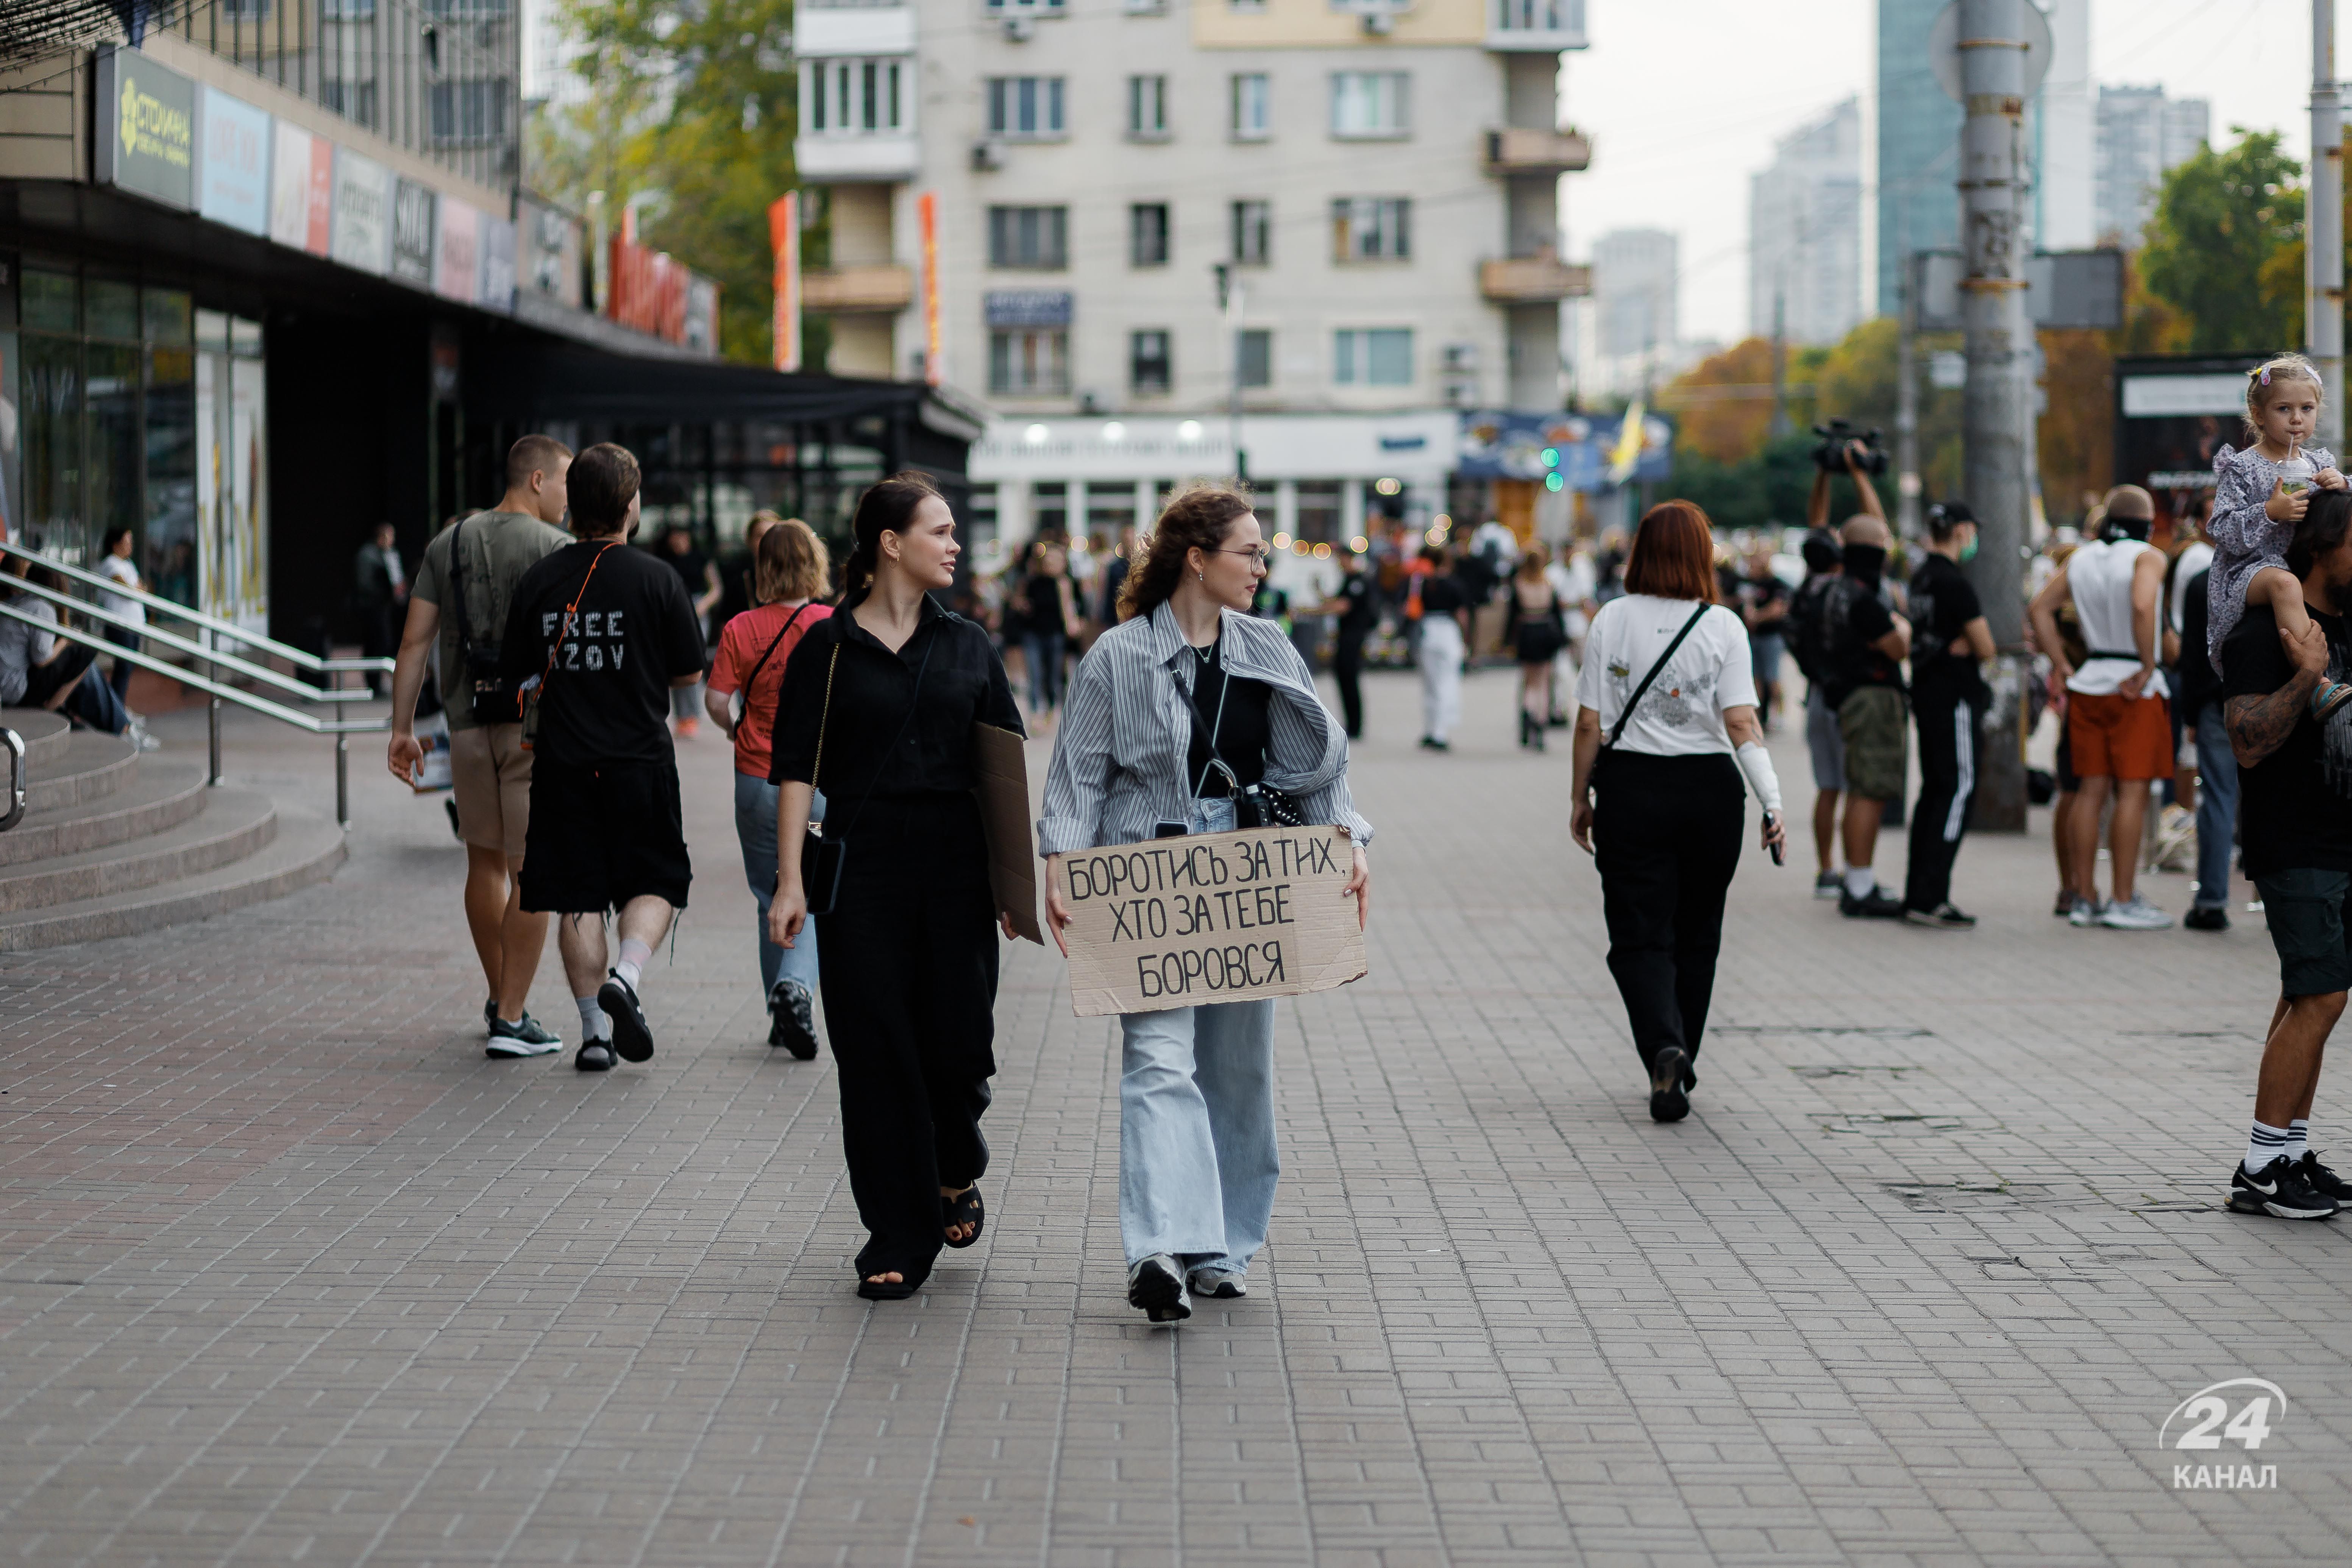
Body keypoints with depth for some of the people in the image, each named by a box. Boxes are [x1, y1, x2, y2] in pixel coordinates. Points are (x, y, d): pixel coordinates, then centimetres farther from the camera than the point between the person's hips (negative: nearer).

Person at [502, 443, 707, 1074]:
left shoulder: (538, 582, 0)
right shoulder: (658, 580, -7)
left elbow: (517, 679, 5)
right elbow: (689, 675, 0)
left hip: (562, 762, 2)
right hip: (641, 761, -2)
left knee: (577, 900, 8)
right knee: (654, 885, 11)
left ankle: (595, 1031, 7)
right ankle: (626, 976, -14)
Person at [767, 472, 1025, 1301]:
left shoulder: (968, 646, 10)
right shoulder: (827, 649, 1)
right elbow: (795, 768, -1)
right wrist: (790, 880, -8)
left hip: (957, 869, 2)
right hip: (861, 870, -2)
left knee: (957, 1041, 0)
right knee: (876, 1052, -1)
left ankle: (957, 1172, 32)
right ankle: (899, 1236, 8)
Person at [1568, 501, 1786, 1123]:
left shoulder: (1612, 619, -3)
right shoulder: (1722, 626, -5)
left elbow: (1590, 725, -3)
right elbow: (1741, 723, -12)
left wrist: (1581, 798, 8)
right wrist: (1772, 803, -13)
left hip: (1630, 787, -1)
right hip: (1709, 789, 1)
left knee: (1640, 938, 1)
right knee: (1696, 936, 16)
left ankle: (1664, 1050, -23)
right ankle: (1681, 1066, 25)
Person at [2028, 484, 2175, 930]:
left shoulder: (2081, 558, 11)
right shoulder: (2148, 557, -8)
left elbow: (2041, 608, 12)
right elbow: (2143, 607, -25)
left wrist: (2061, 664, 12)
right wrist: (2148, 668, -18)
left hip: (2088, 682, 6)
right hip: (2134, 689, -6)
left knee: (2092, 790, 8)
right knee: (2133, 792, -4)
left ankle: (2084, 898, 10)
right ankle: (2124, 901, -5)